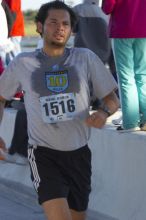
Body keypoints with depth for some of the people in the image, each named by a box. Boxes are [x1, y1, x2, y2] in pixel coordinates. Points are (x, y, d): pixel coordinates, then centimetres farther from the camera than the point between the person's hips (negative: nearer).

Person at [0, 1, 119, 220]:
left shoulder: (86, 58, 2)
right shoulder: (22, 64, 2)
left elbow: (112, 99, 7)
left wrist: (104, 112, -16)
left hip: (79, 153, 3)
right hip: (44, 153, -2)